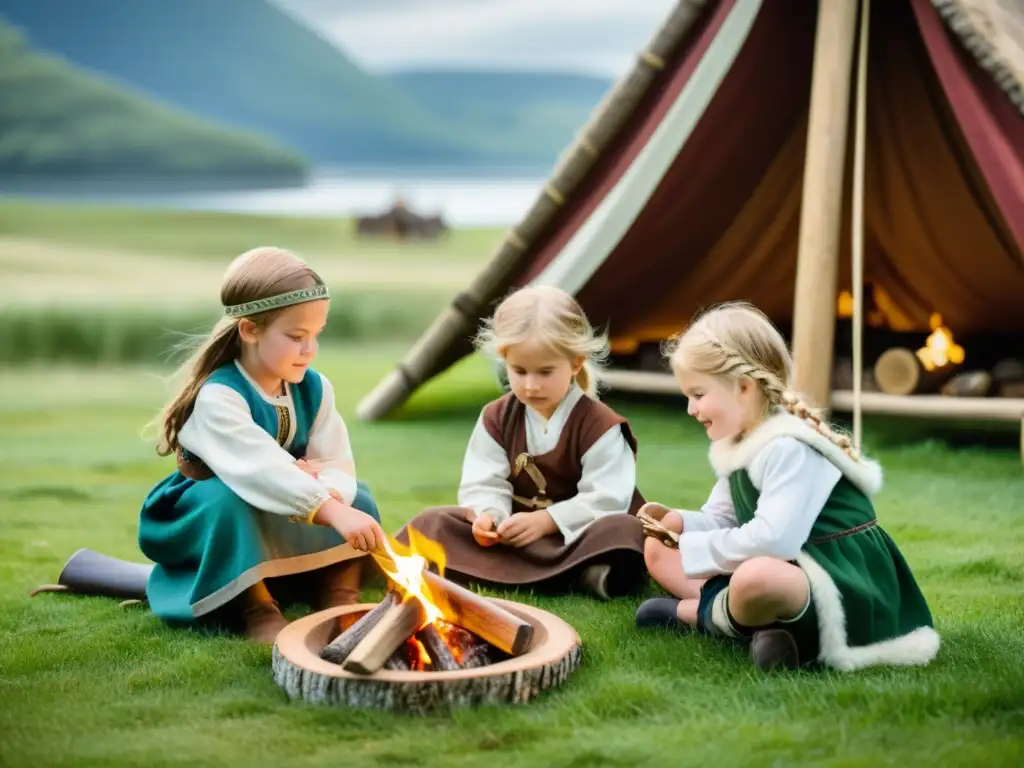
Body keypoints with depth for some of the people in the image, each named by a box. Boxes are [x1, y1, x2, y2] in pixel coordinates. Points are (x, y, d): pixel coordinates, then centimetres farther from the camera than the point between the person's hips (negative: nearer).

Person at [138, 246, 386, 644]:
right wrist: (329, 509, -54)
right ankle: (256, 610, -29)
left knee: (354, 497, -9)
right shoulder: (218, 397, -29)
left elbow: (338, 466, -13)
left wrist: (329, 491, -37)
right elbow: (260, 468, -43)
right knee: (230, 498, -37)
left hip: (280, 529, 6)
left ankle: (339, 599, -9)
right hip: (199, 523, -6)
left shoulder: (314, 388, -7)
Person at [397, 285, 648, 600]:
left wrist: (545, 521, -25)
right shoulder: (496, 419, 2)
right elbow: (484, 484, -4)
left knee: (624, 531, -34)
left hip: (576, 534, -4)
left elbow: (607, 499, -17)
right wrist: (488, 515, -26)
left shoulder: (598, 423, -11)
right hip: (516, 532, 4)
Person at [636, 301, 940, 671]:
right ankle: (760, 620, -8)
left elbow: (773, 540, -32)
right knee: (658, 549, 11)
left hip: (843, 588, -10)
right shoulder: (738, 444, 9)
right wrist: (678, 522, -8)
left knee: (756, 578, -44)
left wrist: (693, 548, -20)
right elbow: (721, 522, 14)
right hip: (784, 572, 10)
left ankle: (695, 612, -9)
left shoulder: (790, 448, -22)